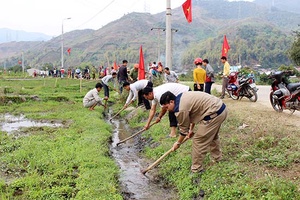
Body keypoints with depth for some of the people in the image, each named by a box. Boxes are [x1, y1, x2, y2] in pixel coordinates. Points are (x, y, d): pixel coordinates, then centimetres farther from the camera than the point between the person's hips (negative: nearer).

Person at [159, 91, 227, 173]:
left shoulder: (180, 109, -16)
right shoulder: (181, 97, 12)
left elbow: (184, 130, -4)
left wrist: (178, 143, 12)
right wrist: (191, 129, 29)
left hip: (214, 113, -10)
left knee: (198, 141, -1)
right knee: (212, 135, 31)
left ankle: (196, 168, 11)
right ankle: (217, 157, 50)